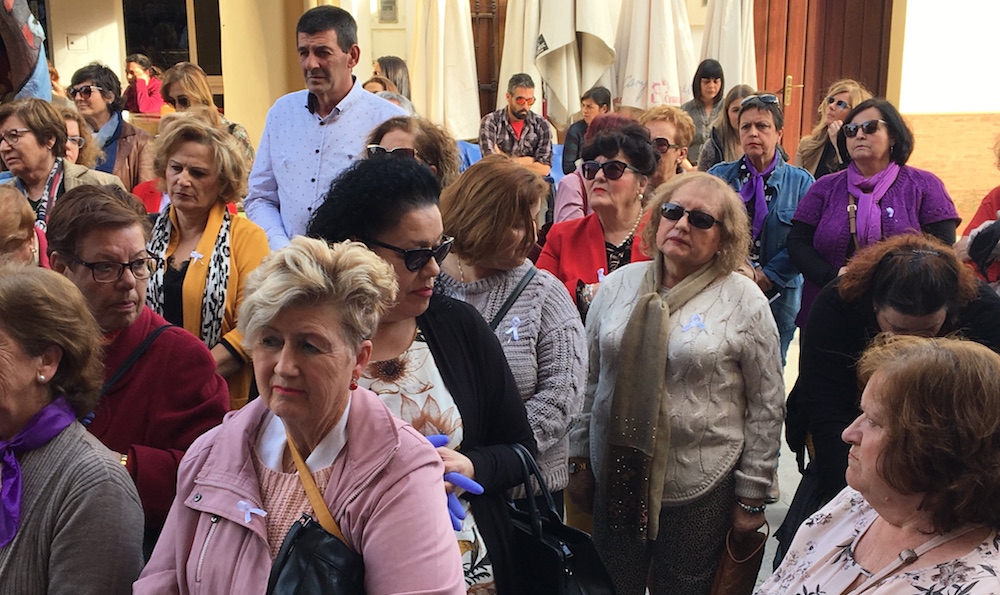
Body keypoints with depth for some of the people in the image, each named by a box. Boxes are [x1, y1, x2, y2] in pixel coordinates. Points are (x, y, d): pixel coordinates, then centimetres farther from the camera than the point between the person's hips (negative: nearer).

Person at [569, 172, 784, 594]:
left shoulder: (744, 301, -6)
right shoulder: (619, 285, 3)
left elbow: (766, 405, -4)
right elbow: (590, 381, 9)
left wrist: (751, 496, -3)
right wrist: (581, 459, 8)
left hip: (699, 488, -3)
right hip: (616, 479, 3)